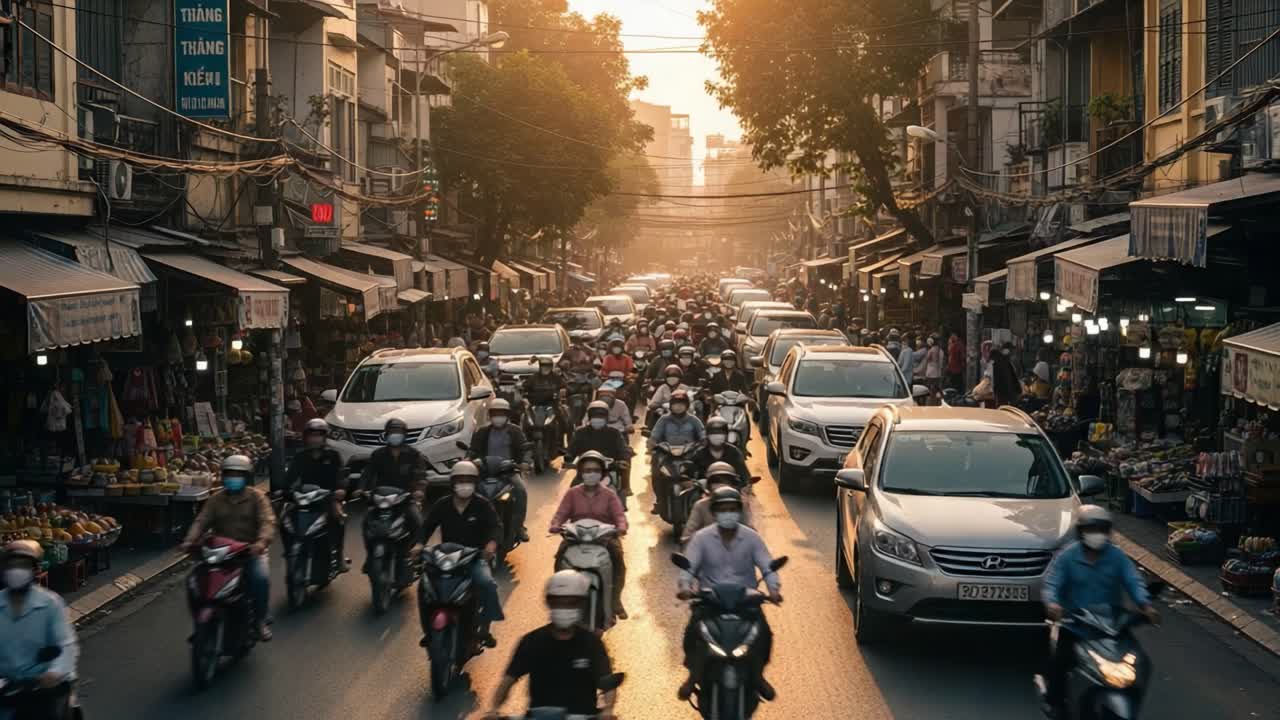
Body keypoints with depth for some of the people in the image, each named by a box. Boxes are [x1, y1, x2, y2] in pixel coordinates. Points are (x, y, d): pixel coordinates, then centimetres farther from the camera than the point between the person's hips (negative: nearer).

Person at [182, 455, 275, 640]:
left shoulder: (257, 497, 2)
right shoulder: (215, 500, 13)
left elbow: (267, 521, -12)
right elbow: (202, 521, 1)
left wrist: (262, 542, -33)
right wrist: (190, 540, -20)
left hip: (250, 550, -3)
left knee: (261, 577, -31)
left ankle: (261, 619, -11)